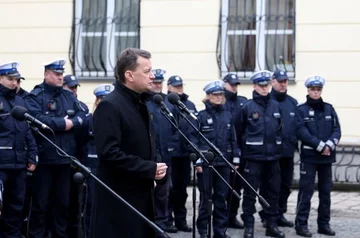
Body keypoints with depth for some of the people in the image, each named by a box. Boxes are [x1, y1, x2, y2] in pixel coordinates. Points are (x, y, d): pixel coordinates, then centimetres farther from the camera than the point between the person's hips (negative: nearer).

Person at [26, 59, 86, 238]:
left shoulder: (69, 96, 14)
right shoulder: (35, 96, -5)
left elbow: (82, 117, 5)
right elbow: (38, 120, -20)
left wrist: (71, 122, -14)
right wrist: (63, 123, -14)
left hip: (65, 157, 6)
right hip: (44, 158, -5)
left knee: (63, 202, 13)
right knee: (40, 203, 1)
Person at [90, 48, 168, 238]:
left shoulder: (140, 104, 14)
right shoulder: (109, 106, -16)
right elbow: (109, 153, -24)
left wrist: (157, 168, 1)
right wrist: (150, 169, -20)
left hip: (142, 195, 9)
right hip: (118, 199, -9)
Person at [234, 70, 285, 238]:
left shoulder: (275, 106, 8)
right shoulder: (247, 107, -5)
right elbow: (237, 130, -1)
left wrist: (277, 148, 13)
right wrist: (244, 149, 4)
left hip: (273, 156, 5)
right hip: (254, 157, -4)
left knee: (274, 191, 9)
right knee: (250, 192, 0)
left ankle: (272, 225, 19)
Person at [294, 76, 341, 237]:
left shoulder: (329, 109, 10)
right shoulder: (301, 110, -2)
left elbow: (337, 129, 4)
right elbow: (302, 132, -12)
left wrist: (329, 144, -14)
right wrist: (320, 145, -18)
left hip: (327, 156, 4)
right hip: (309, 156, -4)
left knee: (326, 191, 9)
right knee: (306, 192, -5)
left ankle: (324, 224, 17)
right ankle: (301, 224, 0)